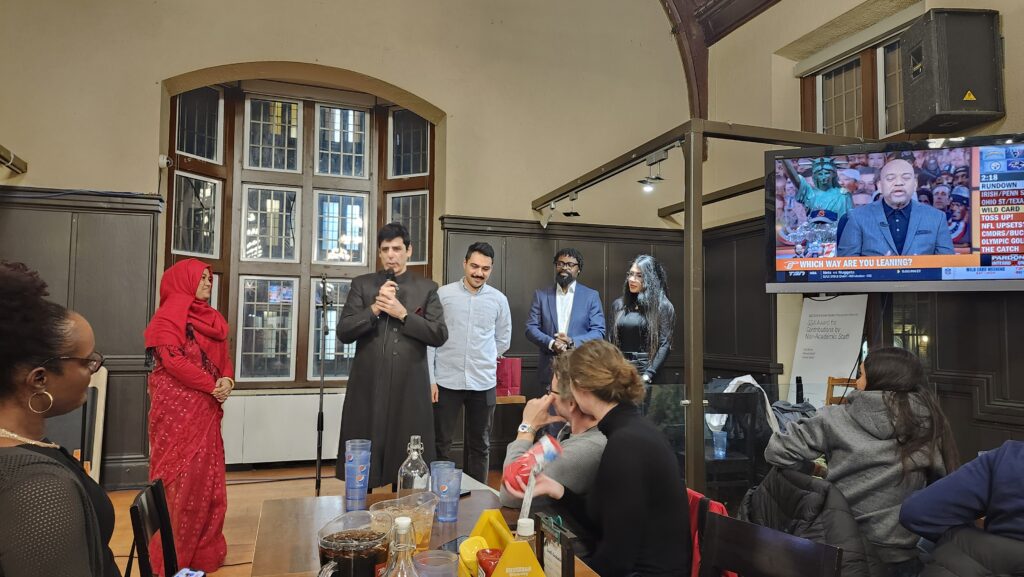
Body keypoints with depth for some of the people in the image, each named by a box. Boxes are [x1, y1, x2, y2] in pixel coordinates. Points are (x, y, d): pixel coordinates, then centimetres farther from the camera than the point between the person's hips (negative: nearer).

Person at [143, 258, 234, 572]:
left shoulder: (211, 318, 17)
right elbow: (172, 359, -16)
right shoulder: (170, 314, -6)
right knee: (181, 475, -3)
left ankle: (203, 548, 21)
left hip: (206, 408, 8)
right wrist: (212, 386, -15)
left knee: (208, 475, 10)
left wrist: (227, 380, -5)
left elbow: (224, 357, 16)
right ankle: (173, 555, 8)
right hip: (177, 407, -7)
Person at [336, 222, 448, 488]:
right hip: (368, 388, 1)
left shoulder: (427, 288, 7)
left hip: (410, 389, 0)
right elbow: (343, 332, 1)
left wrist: (402, 314, -11)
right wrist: (374, 309, -12)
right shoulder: (361, 285, 8)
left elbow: (440, 335, -2)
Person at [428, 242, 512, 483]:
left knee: (480, 445, 13)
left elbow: (503, 341, 14)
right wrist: (430, 379, -6)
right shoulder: (443, 294, -3)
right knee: (440, 444, 7)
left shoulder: (499, 300, 2)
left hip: (484, 383, 2)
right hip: (446, 381, -2)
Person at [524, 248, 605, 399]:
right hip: (548, 369, 1)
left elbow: (599, 332, 0)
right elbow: (531, 328, 3)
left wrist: (573, 342, -16)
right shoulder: (541, 294, 9)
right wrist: (551, 343, -15)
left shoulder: (591, 296, 5)